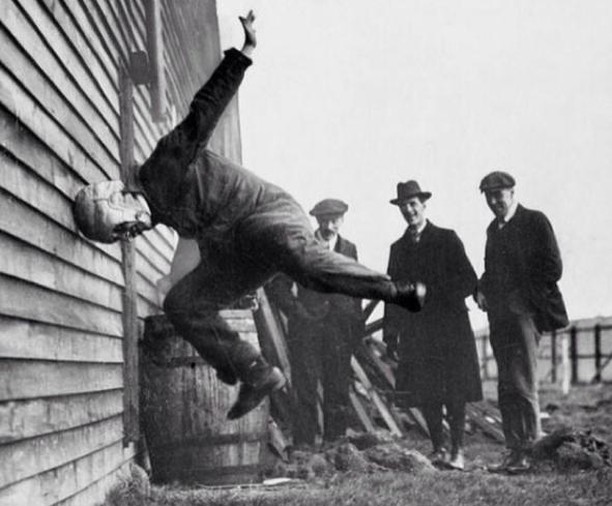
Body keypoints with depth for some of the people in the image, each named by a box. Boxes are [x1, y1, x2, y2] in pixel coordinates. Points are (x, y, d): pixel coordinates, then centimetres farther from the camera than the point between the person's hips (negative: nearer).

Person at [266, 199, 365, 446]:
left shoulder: (349, 249, 11)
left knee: (338, 395, 3)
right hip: (306, 330, -3)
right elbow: (275, 284, 3)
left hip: (339, 333, 3)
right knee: (306, 394, -5)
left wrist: (357, 326, 10)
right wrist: (294, 309, -7)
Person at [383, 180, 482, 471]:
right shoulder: (398, 248, 15)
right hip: (414, 332, 4)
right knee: (425, 394, 0)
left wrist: (437, 295, -13)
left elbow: (469, 281, 0)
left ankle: (457, 452, -2)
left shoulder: (446, 239, 3)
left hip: (449, 328, -3)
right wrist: (390, 335, 7)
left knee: (454, 392, -5)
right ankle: (438, 449, 9)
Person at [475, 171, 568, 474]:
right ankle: (514, 452, 7)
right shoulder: (494, 229, 19)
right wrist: (481, 289, 5)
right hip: (499, 316, 7)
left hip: (524, 312, -7)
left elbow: (552, 268, -7)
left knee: (522, 385, -11)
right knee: (506, 388, 4)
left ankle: (530, 453, -6)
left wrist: (523, 298, -12)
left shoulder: (535, 222, -2)